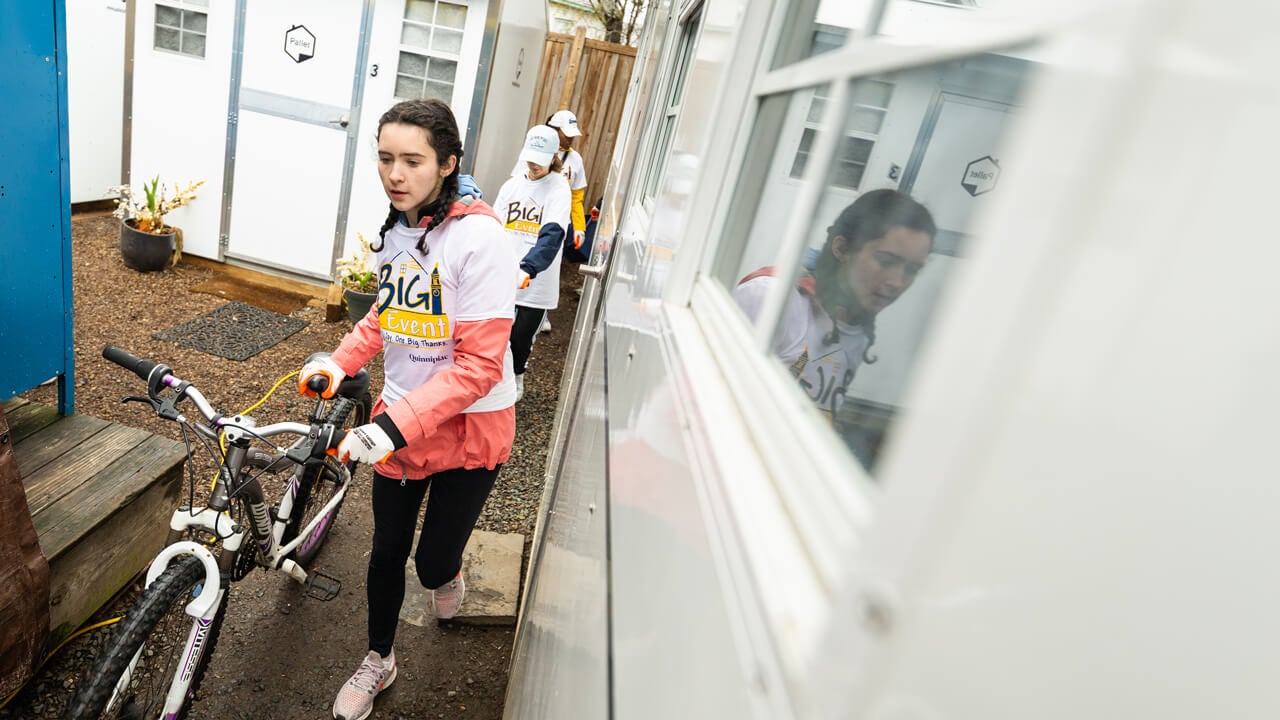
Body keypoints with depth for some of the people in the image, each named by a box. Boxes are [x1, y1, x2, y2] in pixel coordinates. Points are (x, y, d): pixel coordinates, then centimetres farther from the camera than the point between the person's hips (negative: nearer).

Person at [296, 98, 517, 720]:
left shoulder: (477, 236, -22)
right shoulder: (394, 231, 1)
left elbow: (479, 364, -25)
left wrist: (396, 424, -31)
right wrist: (341, 361, 1)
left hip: (468, 426, -5)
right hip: (398, 421, 6)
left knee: (433, 564, 8)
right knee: (386, 552, 16)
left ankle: (447, 573, 48)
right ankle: (378, 661, 42)